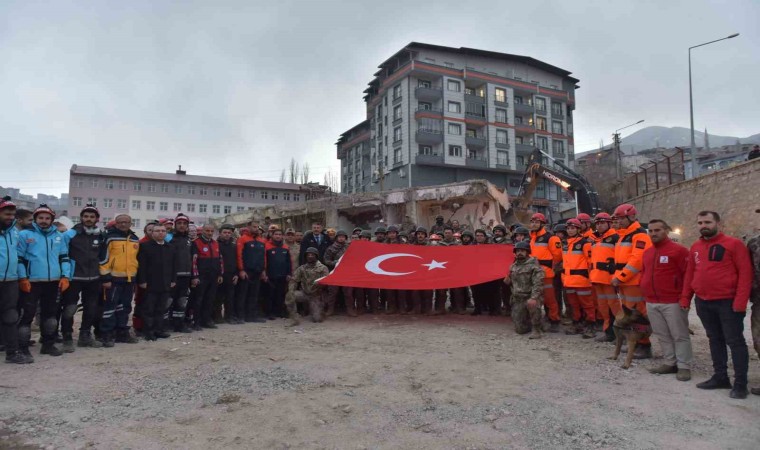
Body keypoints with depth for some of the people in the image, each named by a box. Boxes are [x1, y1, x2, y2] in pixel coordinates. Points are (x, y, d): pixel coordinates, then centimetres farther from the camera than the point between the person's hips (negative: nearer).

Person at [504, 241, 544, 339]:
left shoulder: (533, 266, -10)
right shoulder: (513, 266, 11)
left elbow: (538, 284, -21)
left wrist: (533, 298, -34)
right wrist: (508, 280, 2)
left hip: (530, 297, -5)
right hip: (517, 299, 5)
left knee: (532, 304, -41)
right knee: (520, 329, 1)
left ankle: (536, 330, -21)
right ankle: (531, 323, 34)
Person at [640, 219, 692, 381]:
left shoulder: (678, 250, -8)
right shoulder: (646, 252, 12)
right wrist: (646, 293, 13)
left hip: (673, 302, -6)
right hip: (651, 303, 7)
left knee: (680, 336, 3)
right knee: (663, 336, 13)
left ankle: (684, 367, 10)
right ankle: (669, 363, 22)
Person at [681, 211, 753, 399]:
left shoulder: (733, 244, -7)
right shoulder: (695, 247, 10)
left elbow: (745, 273, -11)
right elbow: (690, 274, 14)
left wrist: (740, 301, -18)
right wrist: (685, 298, 8)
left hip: (728, 302, -6)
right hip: (703, 303, 6)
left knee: (735, 341, 1)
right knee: (715, 340, 14)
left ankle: (740, 383, 8)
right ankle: (720, 377, 24)